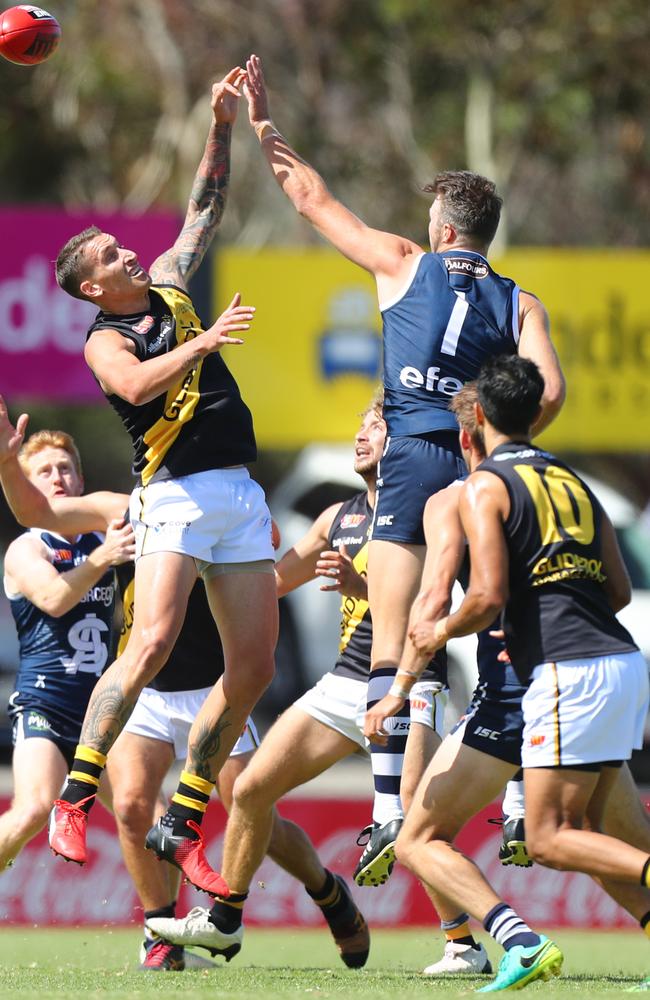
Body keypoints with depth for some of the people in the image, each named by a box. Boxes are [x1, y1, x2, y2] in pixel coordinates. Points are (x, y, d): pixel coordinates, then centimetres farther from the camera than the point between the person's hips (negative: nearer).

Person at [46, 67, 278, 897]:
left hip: (241, 495, 7)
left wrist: (222, 126, 16)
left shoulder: (167, 288, 16)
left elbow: (205, 207, 24)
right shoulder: (105, 339, -3)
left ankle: (181, 827, 8)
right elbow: (136, 383, -25)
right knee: (152, 643, -24)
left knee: (254, 666, 1)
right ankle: (74, 798, -18)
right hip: (176, 497, -7)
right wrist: (201, 342, -32)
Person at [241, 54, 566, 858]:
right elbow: (548, 390, -4)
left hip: (412, 460, -3)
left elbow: (316, 202, 15)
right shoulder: (519, 303, 10)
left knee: (390, 642, -6)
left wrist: (264, 131, 25)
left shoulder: (405, 266, 8)